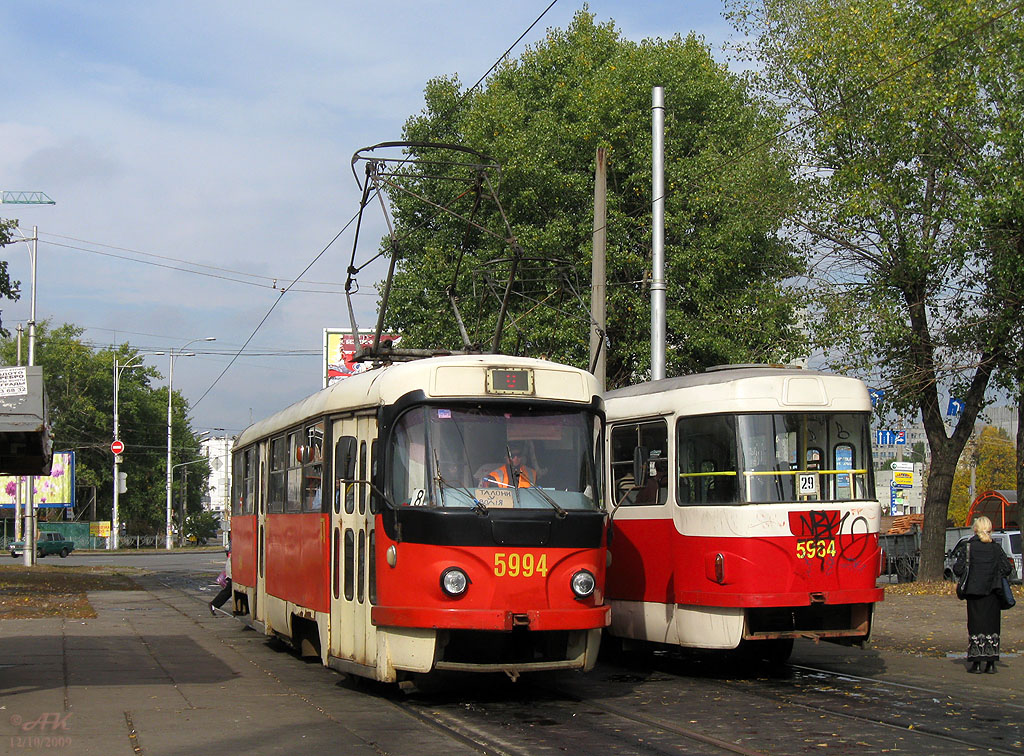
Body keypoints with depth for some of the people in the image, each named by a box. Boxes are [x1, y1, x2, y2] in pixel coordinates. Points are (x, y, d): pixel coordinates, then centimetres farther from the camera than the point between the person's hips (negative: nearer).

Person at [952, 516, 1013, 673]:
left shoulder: (967, 548, -5)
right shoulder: (996, 548, 0)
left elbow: (958, 569, -9)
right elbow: (1007, 568, -3)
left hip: (974, 592, -1)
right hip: (992, 593, 1)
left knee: (975, 625, 3)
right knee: (992, 625, 7)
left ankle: (976, 663, 0)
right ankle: (991, 663, 7)